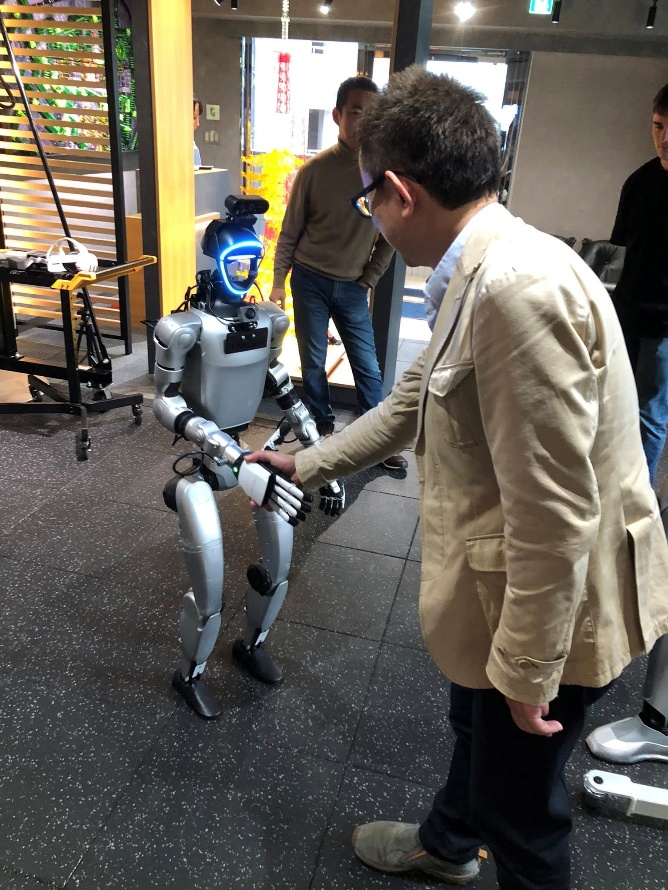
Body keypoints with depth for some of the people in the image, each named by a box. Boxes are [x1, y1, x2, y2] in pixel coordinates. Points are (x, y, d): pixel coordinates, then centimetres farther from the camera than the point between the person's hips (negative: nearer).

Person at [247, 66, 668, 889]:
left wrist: (527, 670, -18)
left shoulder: (519, 286, -30)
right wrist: (306, 464, 22)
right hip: (507, 587, 10)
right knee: (475, 729, 32)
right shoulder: (486, 272, 4)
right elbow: (413, 401, 14)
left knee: (520, 798, 16)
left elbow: (554, 511, -29)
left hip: (549, 608, -10)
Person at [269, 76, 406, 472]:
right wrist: (278, 282, -2)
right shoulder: (315, 169, -7)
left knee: (368, 367, 2)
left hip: (353, 287, 1)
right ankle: (324, 428, 27)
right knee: (313, 362, 8)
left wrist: (369, 279, 1)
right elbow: (290, 230, -1)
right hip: (310, 280, 0)